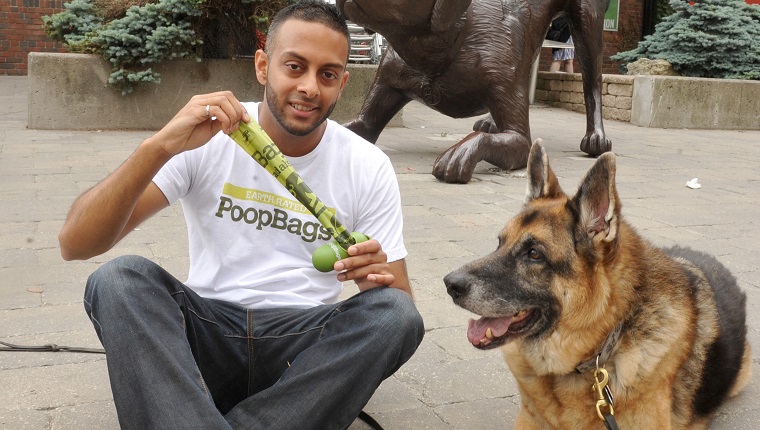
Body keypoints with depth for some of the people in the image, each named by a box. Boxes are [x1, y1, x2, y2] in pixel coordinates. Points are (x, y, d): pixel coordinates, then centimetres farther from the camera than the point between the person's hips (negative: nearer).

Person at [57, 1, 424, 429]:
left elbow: (400, 309, 0)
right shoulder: (208, 137, -4)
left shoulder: (369, 168, -1)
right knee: (119, 279, -27)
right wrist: (159, 147, -27)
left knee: (395, 314, -28)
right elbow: (75, 244, -12)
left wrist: (381, 279, -25)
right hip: (205, 334, 0)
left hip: (305, 346, 1)